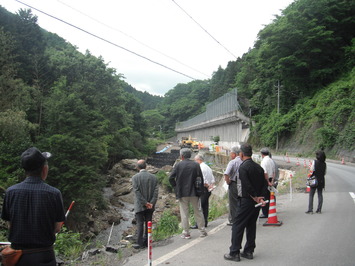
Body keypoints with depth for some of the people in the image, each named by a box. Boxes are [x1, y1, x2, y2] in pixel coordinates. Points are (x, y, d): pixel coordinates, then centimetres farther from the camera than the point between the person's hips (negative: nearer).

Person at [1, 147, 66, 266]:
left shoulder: (11, 192, -7)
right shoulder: (54, 193, -13)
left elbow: (10, 225, 2)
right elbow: (57, 228, -5)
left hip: (17, 256, 2)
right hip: (44, 256, -2)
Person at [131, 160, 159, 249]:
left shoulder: (135, 177, -6)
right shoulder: (153, 177, 3)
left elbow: (137, 192, -13)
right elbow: (156, 191, -4)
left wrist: (145, 203, -12)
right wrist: (151, 203, -8)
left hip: (140, 206, -3)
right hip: (150, 206, 3)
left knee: (140, 224, 2)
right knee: (148, 224, 10)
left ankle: (140, 243, 1)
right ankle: (147, 242, 14)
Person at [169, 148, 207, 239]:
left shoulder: (178, 165, -5)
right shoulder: (196, 165, 0)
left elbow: (171, 178, -9)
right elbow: (201, 178, -1)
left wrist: (176, 187, 4)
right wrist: (200, 190, 7)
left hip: (182, 193, -2)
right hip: (194, 192, 2)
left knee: (184, 213, 5)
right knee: (197, 211, 13)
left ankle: (186, 233, 9)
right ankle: (202, 231, 19)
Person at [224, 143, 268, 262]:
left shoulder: (243, 167, -15)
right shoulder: (259, 167, 9)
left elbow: (247, 186, -21)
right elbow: (264, 184, 7)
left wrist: (256, 198, -11)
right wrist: (261, 198, 0)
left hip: (245, 201, -8)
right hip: (256, 203, 8)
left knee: (238, 226, 0)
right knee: (251, 226, 15)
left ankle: (234, 253, 4)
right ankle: (249, 251, 23)